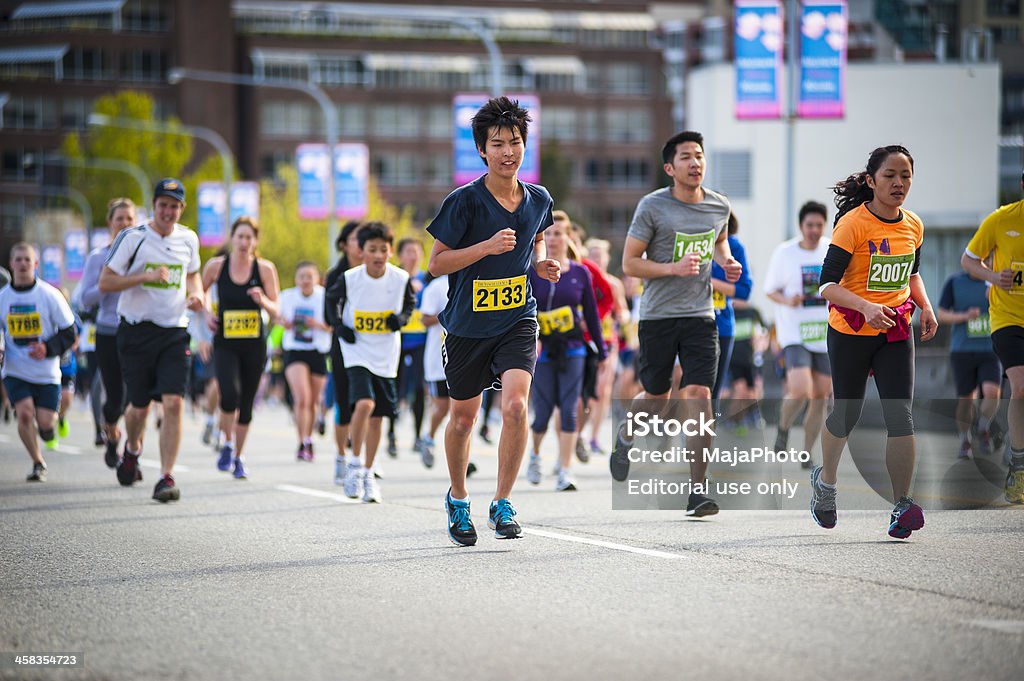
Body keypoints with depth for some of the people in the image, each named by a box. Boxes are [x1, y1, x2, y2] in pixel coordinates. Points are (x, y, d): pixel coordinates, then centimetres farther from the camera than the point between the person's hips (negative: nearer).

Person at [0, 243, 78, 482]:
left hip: (47, 372, -1)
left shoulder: (50, 295, -7)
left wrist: (48, 348, -20)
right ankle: (38, 463, 1)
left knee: (45, 422, -7)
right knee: (24, 413, -18)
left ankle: (48, 421, 33)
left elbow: (70, 334, -4)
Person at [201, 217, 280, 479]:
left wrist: (262, 300, -22)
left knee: (246, 403, 8)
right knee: (230, 395, -21)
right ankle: (227, 444, 3)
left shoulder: (265, 268, -3)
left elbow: (275, 310, -2)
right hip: (225, 343, -1)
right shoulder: (216, 265, -3)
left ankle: (238, 457, 25)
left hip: (254, 344, 1)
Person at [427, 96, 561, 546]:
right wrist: (488, 246, -23)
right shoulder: (465, 201, -13)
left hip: (518, 320, 1)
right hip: (467, 324, -1)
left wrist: (541, 263, -1)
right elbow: (436, 263, -11)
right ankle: (458, 499, 37)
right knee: (463, 416, 12)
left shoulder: (538, 200, 0)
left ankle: (502, 505, -7)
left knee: (515, 406, -20)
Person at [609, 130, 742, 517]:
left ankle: (697, 492, -11)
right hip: (657, 315, -2)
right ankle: (626, 438, 45)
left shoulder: (719, 206, 4)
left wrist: (726, 261, 5)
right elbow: (629, 263, -7)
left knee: (699, 394, -11)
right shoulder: (652, 207, -9)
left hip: (700, 315, 2)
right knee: (656, 398, 8)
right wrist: (674, 268, -20)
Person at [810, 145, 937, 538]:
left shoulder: (913, 226, 3)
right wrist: (866, 306, -34)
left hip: (895, 332, 3)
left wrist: (925, 307, 4)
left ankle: (902, 505, -12)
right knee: (846, 414, 11)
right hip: (850, 332, -3)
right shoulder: (853, 223, -15)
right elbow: (827, 284, -19)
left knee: (900, 415, -12)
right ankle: (826, 479, 40)